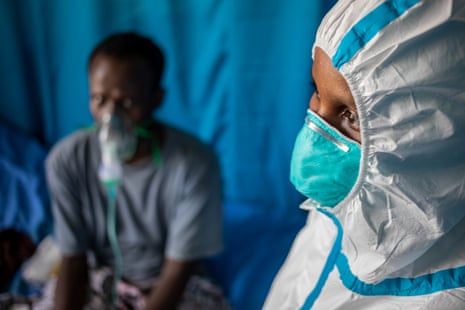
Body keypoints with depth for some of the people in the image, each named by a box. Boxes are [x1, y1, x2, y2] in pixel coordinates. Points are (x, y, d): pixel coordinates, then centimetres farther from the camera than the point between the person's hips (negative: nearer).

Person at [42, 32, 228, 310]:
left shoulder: (195, 162, -25)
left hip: (177, 287, -1)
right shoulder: (67, 160, -18)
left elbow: (178, 272, -19)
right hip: (100, 279, 2)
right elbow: (73, 261, -11)